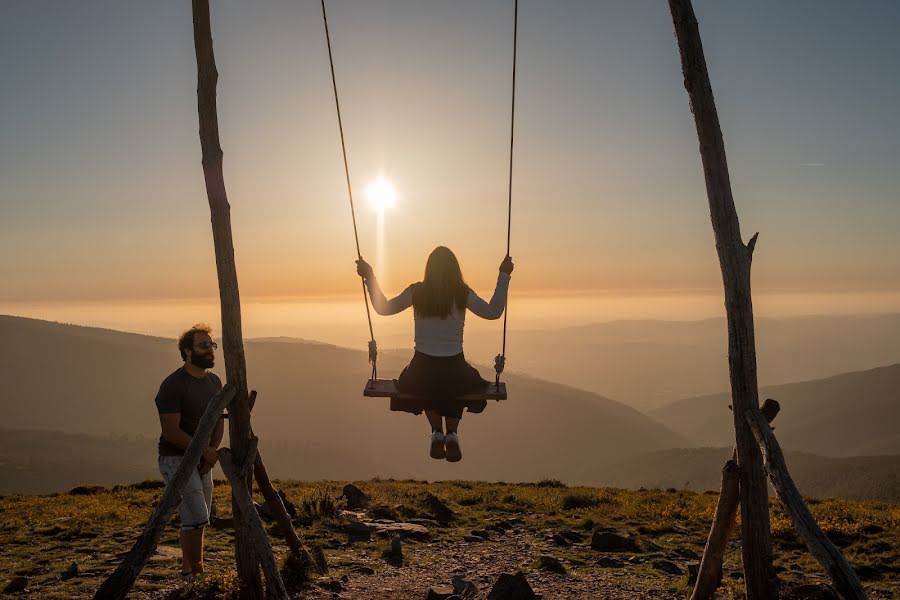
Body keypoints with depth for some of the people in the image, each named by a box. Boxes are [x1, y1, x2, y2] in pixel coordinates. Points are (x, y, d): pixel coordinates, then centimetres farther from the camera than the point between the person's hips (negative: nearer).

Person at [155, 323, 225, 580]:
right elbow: (171, 432, -20)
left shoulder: (214, 381, 6)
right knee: (197, 518, -11)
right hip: (176, 459, -7)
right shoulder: (173, 385, -17)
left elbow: (219, 420, 10)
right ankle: (197, 574, -1)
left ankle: (187, 570, 26)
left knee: (195, 519, 12)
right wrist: (206, 451, -15)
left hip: (202, 461, 7)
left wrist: (212, 452, -6)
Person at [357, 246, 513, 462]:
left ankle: (437, 432, 18)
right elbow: (494, 312, 5)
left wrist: (369, 277, 18)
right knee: (460, 382, 35)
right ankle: (452, 434, 15)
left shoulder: (417, 292, -5)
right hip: (455, 370, 0)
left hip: (422, 370, 1)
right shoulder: (463, 293, -7)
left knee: (429, 385, 37)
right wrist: (504, 276, 10)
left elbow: (383, 308, 9)